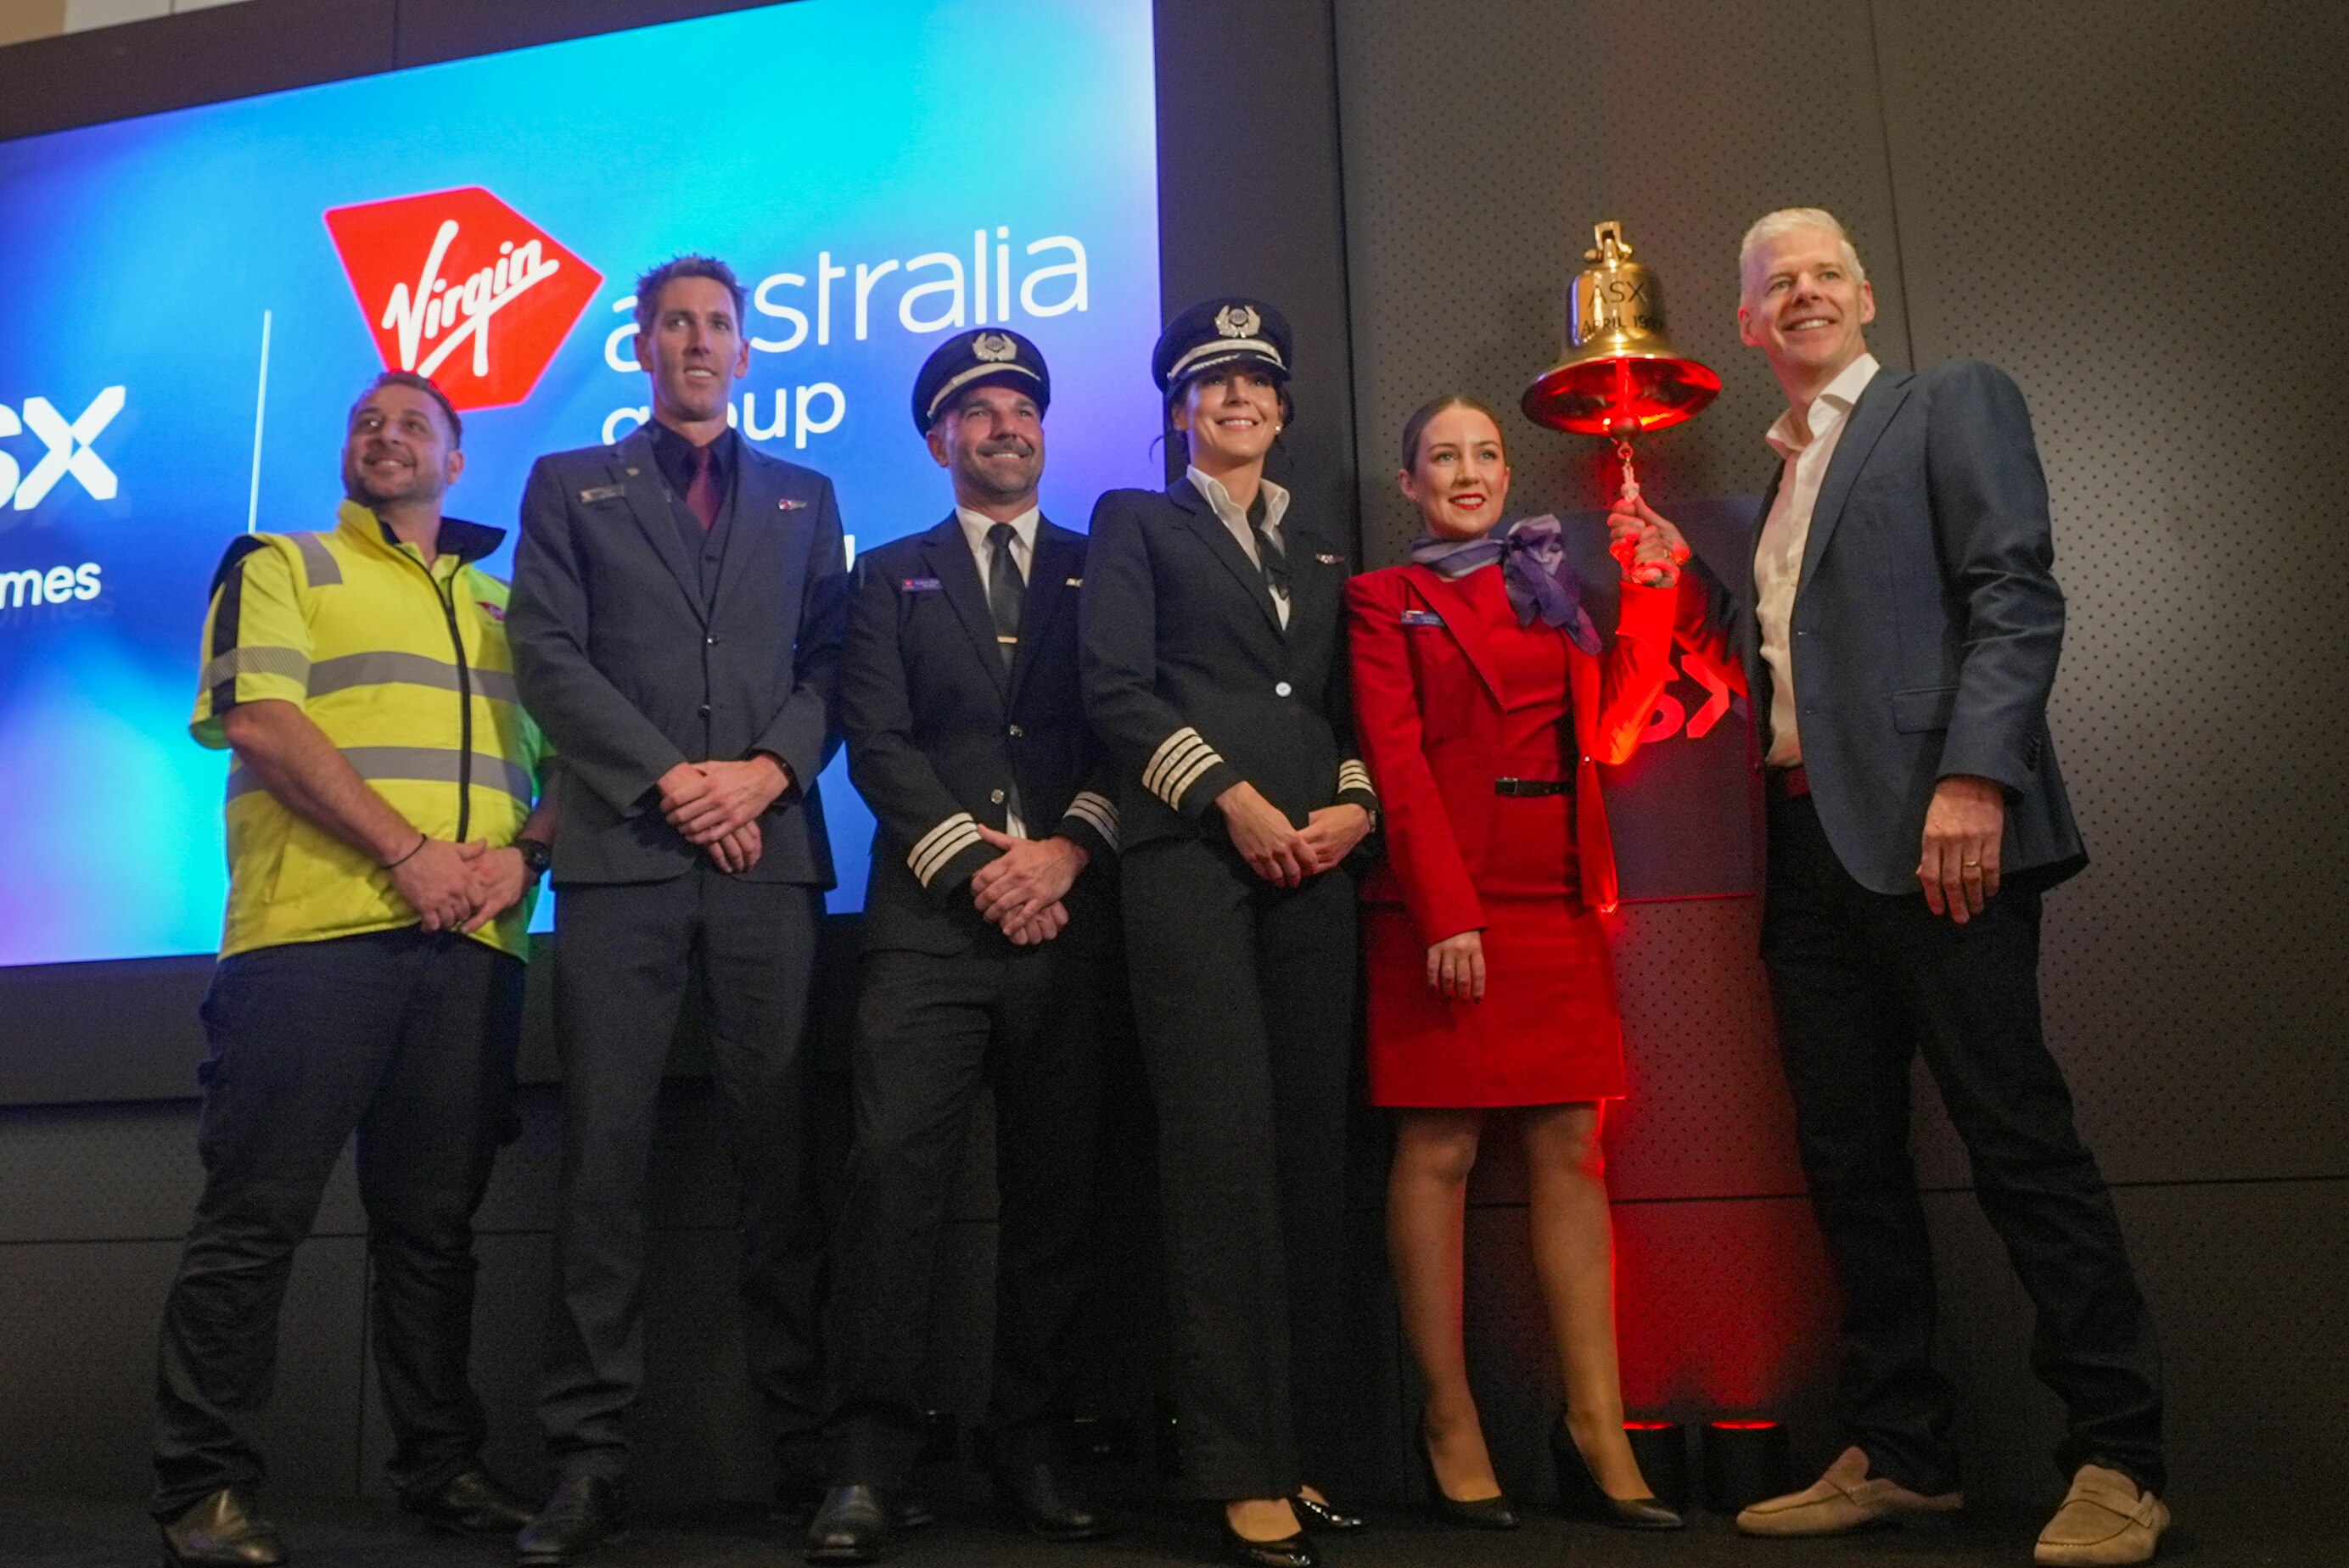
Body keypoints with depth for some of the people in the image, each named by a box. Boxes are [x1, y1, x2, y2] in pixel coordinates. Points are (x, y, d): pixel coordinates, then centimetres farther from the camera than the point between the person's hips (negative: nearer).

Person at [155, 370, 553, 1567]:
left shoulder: (506, 604, 23)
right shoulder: (282, 567, 12)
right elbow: (254, 718, -4)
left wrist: (525, 851, -7)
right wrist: (407, 852, -13)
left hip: (473, 945, 4)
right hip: (313, 930, -3)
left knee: (434, 1220, 8)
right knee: (255, 1217, -1)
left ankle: (441, 1466, 17)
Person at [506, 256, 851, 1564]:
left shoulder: (805, 496, 20)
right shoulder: (570, 486, 16)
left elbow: (831, 659, 11)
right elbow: (550, 657, 4)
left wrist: (770, 769, -7)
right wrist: (671, 781, -7)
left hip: (771, 853, 1)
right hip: (621, 852, -1)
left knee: (782, 1148, 0)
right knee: (607, 1152, -2)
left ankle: (809, 1438, 7)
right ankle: (591, 1456, 4)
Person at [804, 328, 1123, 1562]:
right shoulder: (892, 575, 16)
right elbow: (877, 742, 4)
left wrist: (1066, 850, -8)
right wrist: (974, 863, -8)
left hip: (1067, 916, 1)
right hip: (930, 916, -1)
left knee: (1053, 1188, 3)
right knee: (894, 1171, -11)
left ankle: (1028, 1451, 14)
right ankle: (870, 1462, -4)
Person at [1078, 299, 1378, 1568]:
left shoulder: (1324, 547, 25)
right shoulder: (1135, 522, 13)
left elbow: (1354, 702, 18)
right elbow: (1115, 688, -1)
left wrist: (1355, 801, -2)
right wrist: (1230, 797, -11)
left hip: (1314, 862, 4)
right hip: (1190, 856, -4)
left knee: (1311, 1153, 2)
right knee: (1222, 1152, -8)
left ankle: (1301, 1448, 10)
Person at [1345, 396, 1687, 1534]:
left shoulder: (1548, 587, 21)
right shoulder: (1383, 599, 6)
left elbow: (1607, 732, 13)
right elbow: (1397, 764, -6)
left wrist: (1650, 597, 10)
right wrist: (1447, 912, -16)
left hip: (1557, 898, 5)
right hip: (1440, 898, -4)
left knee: (1570, 1150, 1)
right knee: (1437, 1151, -3)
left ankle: (1595, 1428, 5)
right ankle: (1448, 1421, 5)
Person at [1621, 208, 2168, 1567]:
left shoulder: (1953, 404, 6)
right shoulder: (1767, 479, 24)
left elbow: (2016, 595, -8)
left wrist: (1972, 776, -20)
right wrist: (1685, 576, 6)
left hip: (1933, 831, -7)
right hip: (1810, 844, 7)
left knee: (2020, 1136, -6)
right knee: (1850, 1158, 7)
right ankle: (1902, 1455, 17)